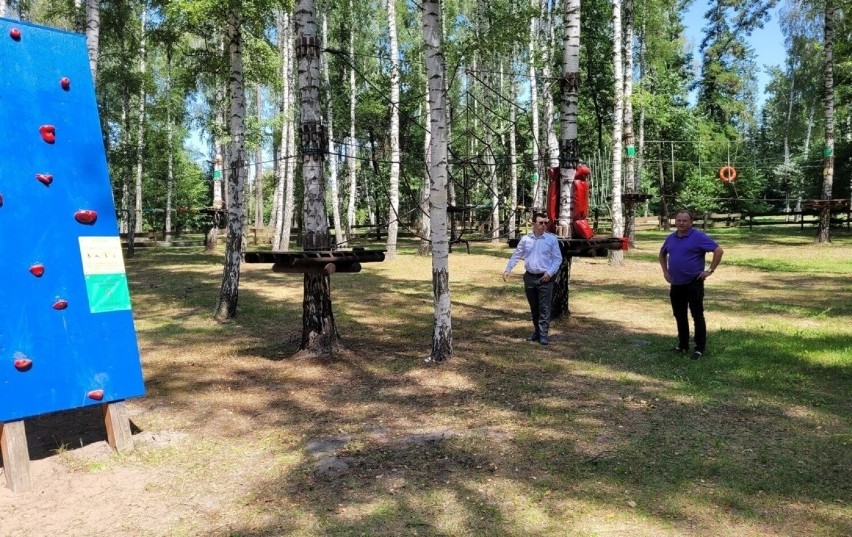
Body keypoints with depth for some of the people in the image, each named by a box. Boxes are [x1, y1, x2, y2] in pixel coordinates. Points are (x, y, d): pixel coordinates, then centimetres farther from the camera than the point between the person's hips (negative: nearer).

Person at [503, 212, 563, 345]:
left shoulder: (552, 239, -3)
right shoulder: (525, 239, 4)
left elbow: (557, 259, -1)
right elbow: (516, 255, 10)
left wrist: (550, 272, -13)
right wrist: (508, 270, 2)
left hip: (545, 278, -3)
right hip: (530, 277, 3)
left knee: (544, 308, -3)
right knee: (534, 308, 13)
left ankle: (543, 335, 1)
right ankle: (536, 331, 26)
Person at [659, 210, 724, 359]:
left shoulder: (698, 237, -11)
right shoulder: (671, 238, 9)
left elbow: (718, 251, -15)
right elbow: (662, 254, 26)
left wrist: (710, 270, -14)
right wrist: (665, 271, 15)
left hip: (693, 283, -6)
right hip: (676, 284, 7)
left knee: (697, 316, -1)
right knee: (679, 315, 13)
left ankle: (700, 348, 6)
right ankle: (683, 344, 25)